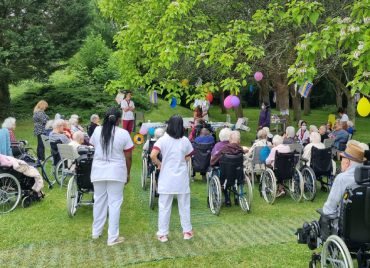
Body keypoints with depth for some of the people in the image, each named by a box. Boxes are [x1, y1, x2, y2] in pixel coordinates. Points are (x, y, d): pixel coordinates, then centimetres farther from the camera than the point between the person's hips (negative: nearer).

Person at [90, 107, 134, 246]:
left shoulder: (97, 131, -1)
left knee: (99, 201, 15)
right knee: (115, 203, 3)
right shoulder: (123, 133, -10)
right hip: (116, 172, -3)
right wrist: (128, 173, 7)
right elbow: (128, 157, -6)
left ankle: (96, 232, 29)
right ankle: (113, 237, 7)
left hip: (98, 171, 4)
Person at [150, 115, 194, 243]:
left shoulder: (163, 140, -9)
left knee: (164, 207, 7)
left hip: (166, 178, -1)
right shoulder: (185, 141, -4)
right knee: (184, 206, 14)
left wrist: (159, 163, -1)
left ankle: (162, 234, 14)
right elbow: (187, 159, 4)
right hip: (182, 178, 1)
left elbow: (152, 155, -19)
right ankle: (187, 231, 25)